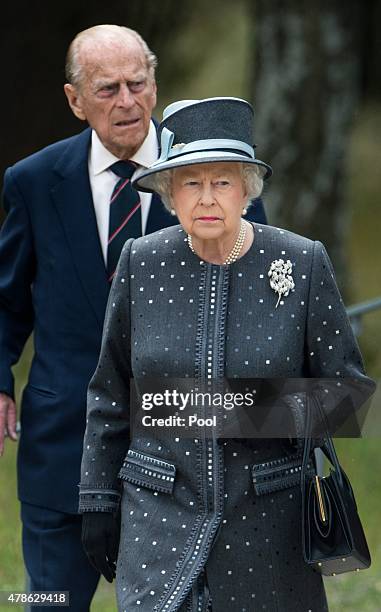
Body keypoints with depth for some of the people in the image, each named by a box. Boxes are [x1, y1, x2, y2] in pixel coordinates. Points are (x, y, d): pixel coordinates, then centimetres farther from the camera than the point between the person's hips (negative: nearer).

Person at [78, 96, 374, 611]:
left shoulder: (303, 264, -4)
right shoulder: (142, 263, 0)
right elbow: (110, 394, 9)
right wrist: (98, 502, 8)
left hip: (268, 521, 0)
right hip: (158, 513, 1)